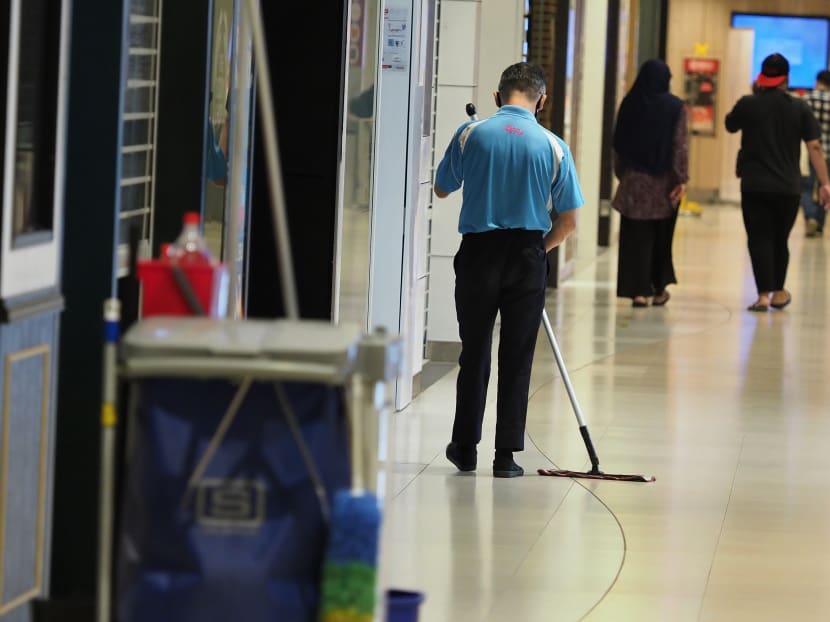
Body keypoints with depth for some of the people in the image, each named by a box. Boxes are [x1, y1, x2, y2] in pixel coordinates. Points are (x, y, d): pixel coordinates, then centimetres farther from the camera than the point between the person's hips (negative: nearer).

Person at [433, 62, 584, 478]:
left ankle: (465, 447, 17)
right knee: (517, 358, 5)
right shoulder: (553, 147, -4)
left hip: (478, 254, 1)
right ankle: (506, 455, 5)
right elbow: (567, 221, 0)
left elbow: (441, 189, 11)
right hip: (527, 257, 0)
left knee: (474, 353, 12)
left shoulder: (471, 135, -4)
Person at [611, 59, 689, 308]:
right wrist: (682, 179, -8)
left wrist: (621, 173, 14)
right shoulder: (675, 107, -7)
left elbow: (618, 143, 4)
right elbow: (680, 145, -10)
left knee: (636, 237, 2)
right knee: (662, 238, 14)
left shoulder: (629, 104, -1)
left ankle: (639, 290, -5)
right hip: (663, 181, -1)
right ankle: (659, 289, 21)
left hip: (634, 180, 1)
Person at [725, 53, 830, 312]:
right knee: (780, 240, 17)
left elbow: (730, 125, 16)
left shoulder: (748, 104, -5)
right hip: (788, 187, 2)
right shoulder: (800, 108, -3)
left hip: (754, 186, -2)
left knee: (760, 240, 1)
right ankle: (778, 292, 28)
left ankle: (764, 295, -8)